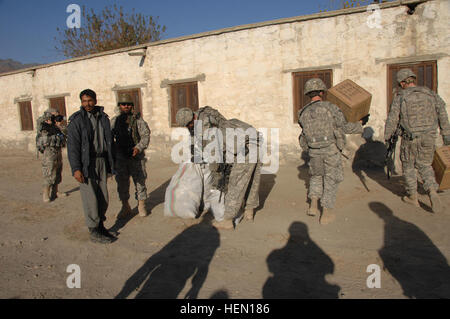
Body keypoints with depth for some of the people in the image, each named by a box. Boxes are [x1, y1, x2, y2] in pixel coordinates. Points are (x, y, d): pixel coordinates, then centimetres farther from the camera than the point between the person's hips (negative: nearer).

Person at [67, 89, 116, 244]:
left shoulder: (103, 117, 11)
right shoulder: (76, 120, -6)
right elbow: (72, 145, -10)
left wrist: (111, 164, 14)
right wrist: (76, 168, -17)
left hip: (102, 161, 5)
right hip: (86, 163, -5)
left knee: (103, 197, 9)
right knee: (91, 198, -2)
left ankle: (100, 226, 24)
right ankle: (94, 232, 8)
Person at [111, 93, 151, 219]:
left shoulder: (138, 119, 1)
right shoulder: (114, 121, 9)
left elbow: (145, 135, -5)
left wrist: (139, 147, -20)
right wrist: (112, 152, 0)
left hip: (136, 157, -2)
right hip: (120, 158, 3)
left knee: (140, 181, 3)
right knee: (122, 183, 8)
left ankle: (141, 206, 19)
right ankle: (125, 207, 23)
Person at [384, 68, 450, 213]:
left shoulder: (400, 97, -6)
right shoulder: (431, 94, 6)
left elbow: (392, 120, -7)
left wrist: (387, 137, 3)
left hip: (410, 138, -3)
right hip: (429, 137, 3)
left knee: (408, 166, 14)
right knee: (425, 165, 18)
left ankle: (412, 197, 20)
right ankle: (432, 190, -3)